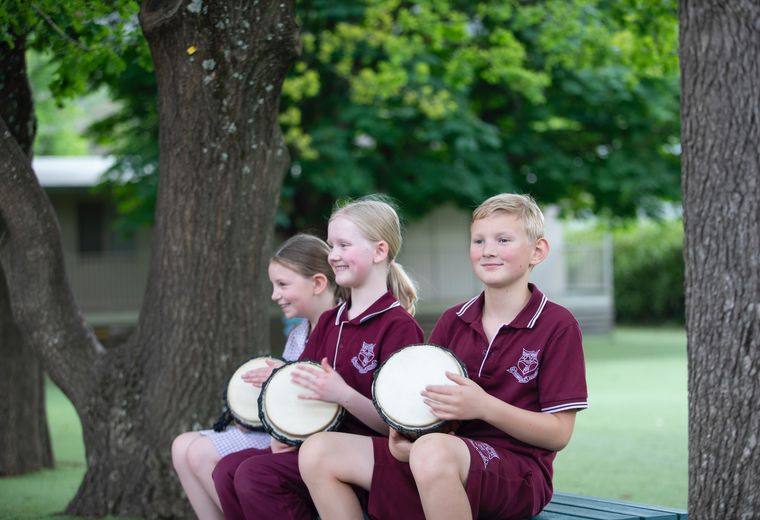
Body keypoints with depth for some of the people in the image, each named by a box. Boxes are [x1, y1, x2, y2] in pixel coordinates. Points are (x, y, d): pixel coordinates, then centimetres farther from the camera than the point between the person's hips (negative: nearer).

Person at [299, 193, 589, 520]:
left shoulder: (557, 325, -4)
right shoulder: (453, 321, 13)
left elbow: (558, 434, -8)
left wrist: (483, 407, -20)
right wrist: (403, 434, -8)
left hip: (518, 473, -7)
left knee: (433, 452, -41)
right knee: (317, 452, -8)